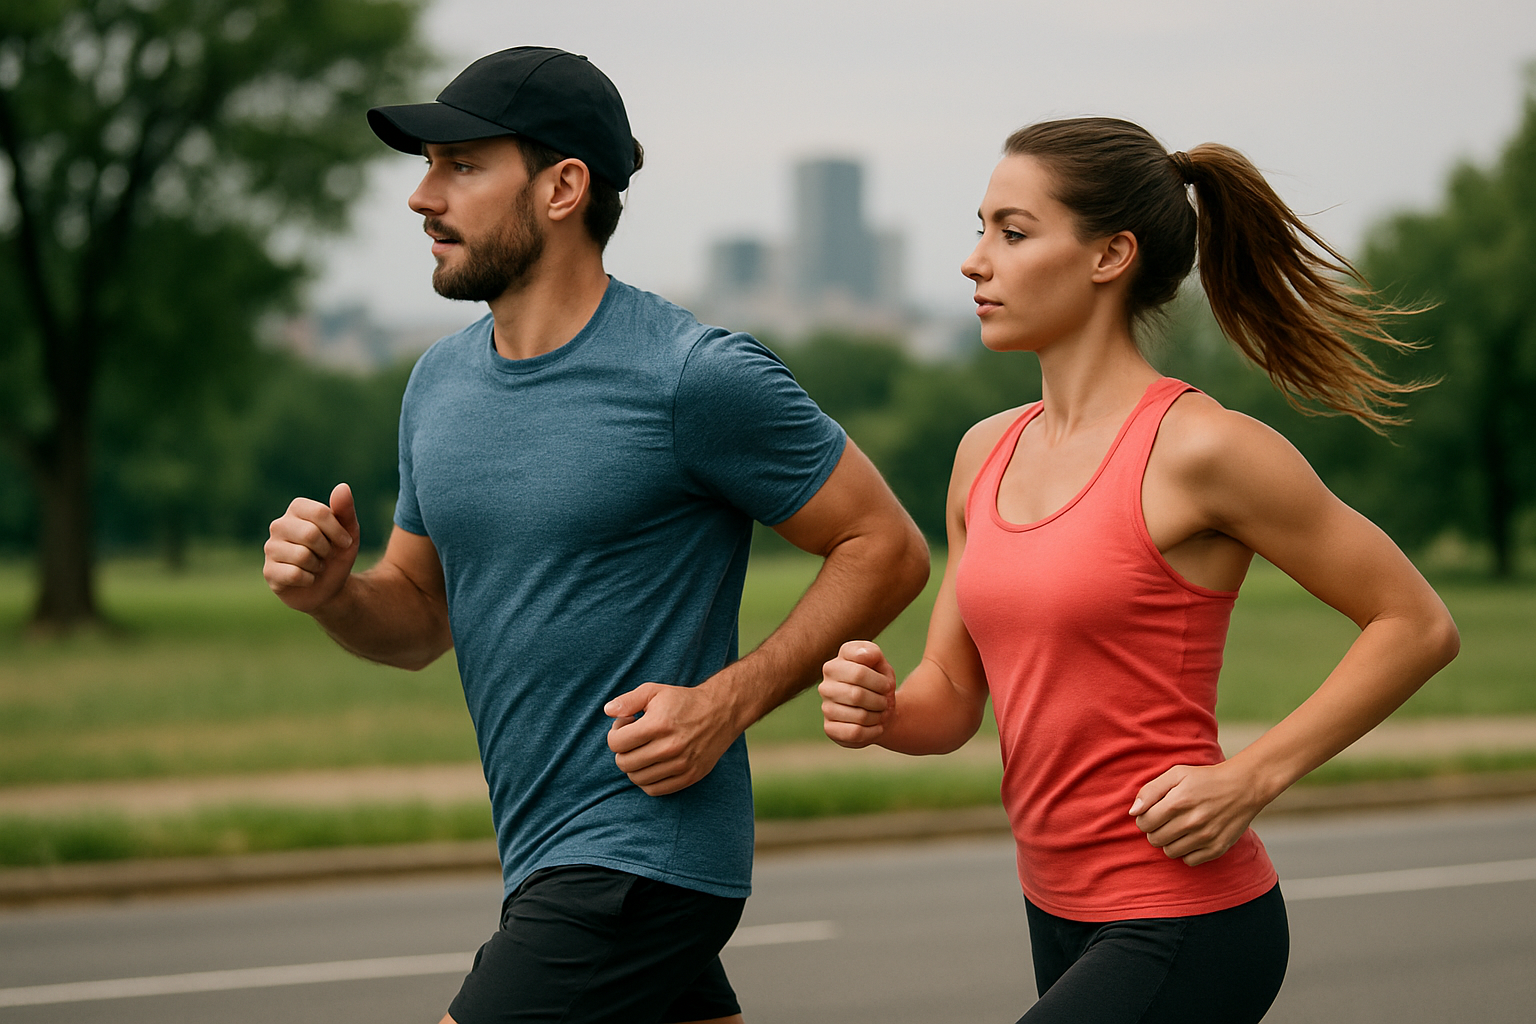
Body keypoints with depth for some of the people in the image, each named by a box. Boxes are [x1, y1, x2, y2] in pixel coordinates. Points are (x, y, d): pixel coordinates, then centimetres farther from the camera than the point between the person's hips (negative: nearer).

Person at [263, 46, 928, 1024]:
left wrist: (730, 699, -17)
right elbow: (420, 615, 18)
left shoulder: (699, 377, -14)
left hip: (639, 861, -8)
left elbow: (888, 548, -8)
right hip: (543, 860, 8)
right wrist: (333, 592, -4)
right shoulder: (442, 381, 9)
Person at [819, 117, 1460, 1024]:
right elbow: (951, 700, 13)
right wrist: (878, 709, -10)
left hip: (1184, 933, -8)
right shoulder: (987, 455, 7)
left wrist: (1253, 777, -15)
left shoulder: (1197, 452, -15)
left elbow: (1418, 625, -8)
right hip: (1064, 917, 8)